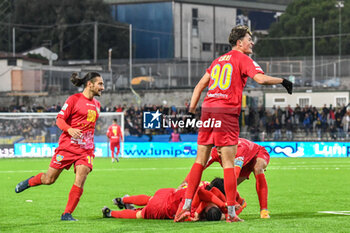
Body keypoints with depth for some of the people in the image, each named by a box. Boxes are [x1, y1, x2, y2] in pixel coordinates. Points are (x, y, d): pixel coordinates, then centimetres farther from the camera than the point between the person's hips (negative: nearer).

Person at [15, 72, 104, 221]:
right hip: (67, 146, -4)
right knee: (49, 179, 4)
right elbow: (59, 120, -9)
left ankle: (67, 214, -6)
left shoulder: (96, 104, 13)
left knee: (80, 179, -14)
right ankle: (29, 182, 35)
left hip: (86, 150, 4)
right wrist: (70, 129, -27)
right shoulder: (74, 99, -6)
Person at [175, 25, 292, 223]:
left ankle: (186, 206, 5)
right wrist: (282, 81, -2)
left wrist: (192, 109, 24)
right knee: (228, 163, -5)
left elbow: (200, 85, 22)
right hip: (227, 111, -6)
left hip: (207, 109, 7)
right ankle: (231, 213, -4)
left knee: (200, 160, 9)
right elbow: (261, 79, -15)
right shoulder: (242, 59, 0)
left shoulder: (219, 60, 22)